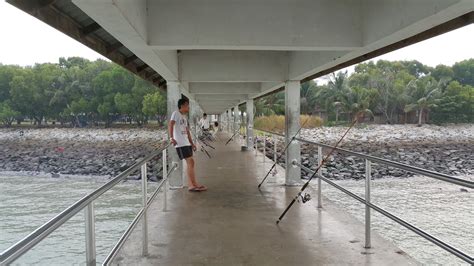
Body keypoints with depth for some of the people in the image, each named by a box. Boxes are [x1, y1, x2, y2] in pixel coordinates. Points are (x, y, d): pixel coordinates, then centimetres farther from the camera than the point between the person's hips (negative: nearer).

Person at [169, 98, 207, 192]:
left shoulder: (184, 117, 18)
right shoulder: (176, 113, -7)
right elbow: (170, 125, -21)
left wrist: (192, 143, 23)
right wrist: (171, 138, -34)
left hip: (186, 143, 9)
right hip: (180, 144, -9)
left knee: (190, 163, 11)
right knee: (190, 162, -10)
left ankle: (191, 185, 17)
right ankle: (194, 185, -5)